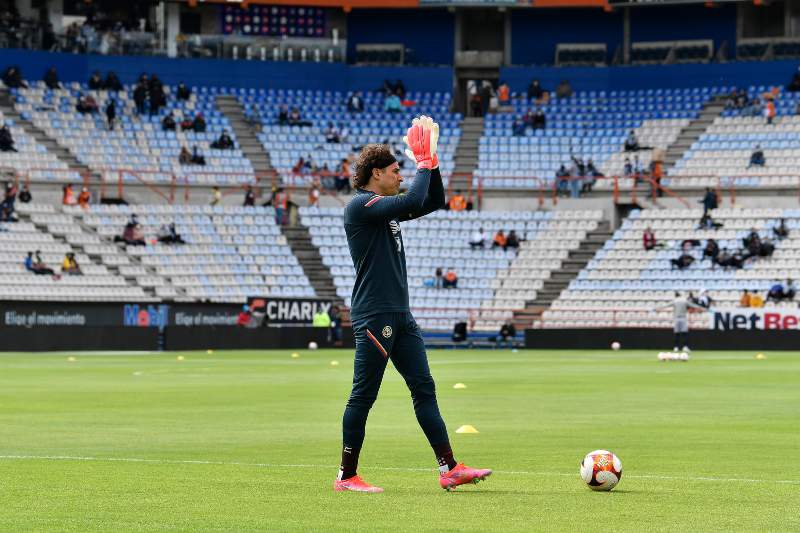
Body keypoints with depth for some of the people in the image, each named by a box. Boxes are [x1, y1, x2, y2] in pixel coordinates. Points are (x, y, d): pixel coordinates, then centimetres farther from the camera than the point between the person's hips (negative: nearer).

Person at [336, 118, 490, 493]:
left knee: (424, 388, 5)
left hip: (399, 316, 10)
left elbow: (434, 202, 23)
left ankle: (449, 469, 4)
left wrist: (432, 162, 11)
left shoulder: (386, 207, 18)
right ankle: (346, 476, 3)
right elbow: (415, 201, -23)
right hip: (374, 317, -10)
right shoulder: (361, 205, -11)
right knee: (364, 395, -4)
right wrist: (423, 162, -10)